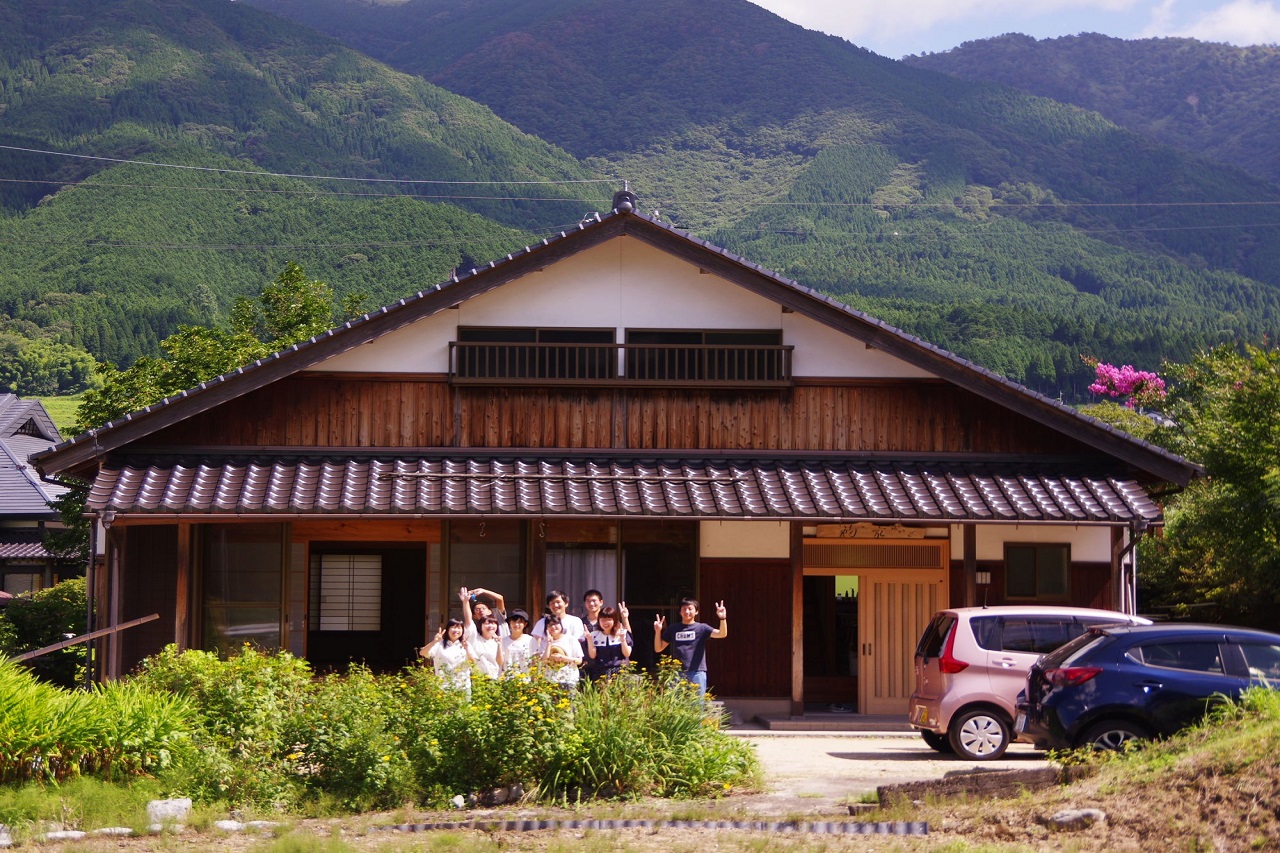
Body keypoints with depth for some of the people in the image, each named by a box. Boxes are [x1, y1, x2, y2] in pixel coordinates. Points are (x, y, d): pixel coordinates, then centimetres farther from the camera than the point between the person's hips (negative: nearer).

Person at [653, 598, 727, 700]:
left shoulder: (701, 628, 4)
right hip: (677, 673, 3)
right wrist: (658, 631, -2)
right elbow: (658, 648, 14)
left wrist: (723, 618, -28)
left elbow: (722, 634, -10)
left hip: (697, 673, -3)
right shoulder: (673, 629, 12)